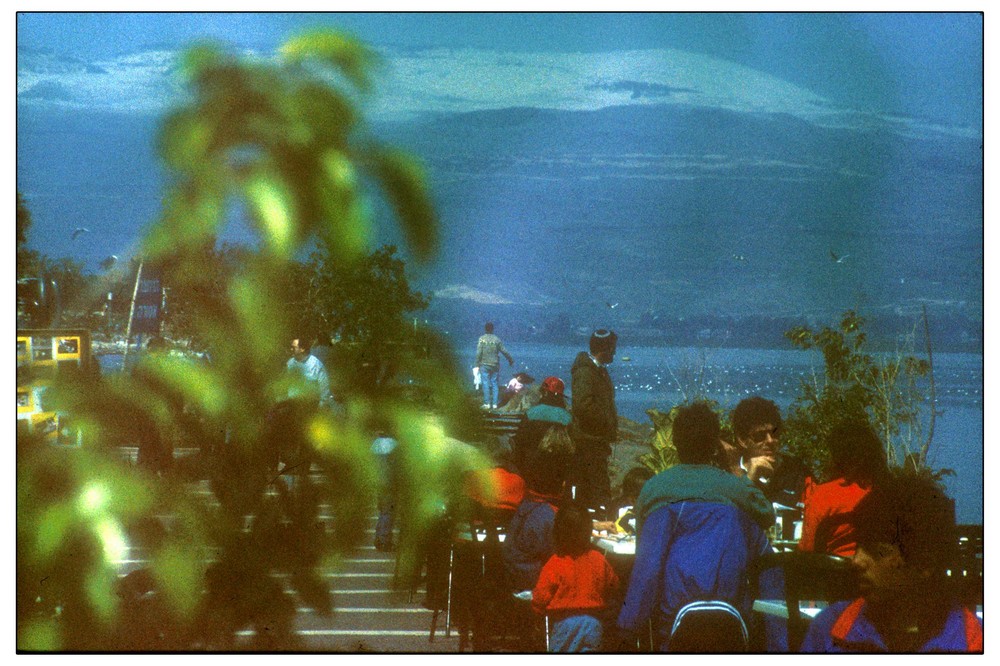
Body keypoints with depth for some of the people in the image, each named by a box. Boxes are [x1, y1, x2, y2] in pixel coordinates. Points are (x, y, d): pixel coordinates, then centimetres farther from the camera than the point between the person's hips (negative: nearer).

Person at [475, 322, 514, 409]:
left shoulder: (482, 339, -5)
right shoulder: (497, 339, 2)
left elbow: (478, 353, -10)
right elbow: (504, 351, 6)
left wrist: (477, 364, -3)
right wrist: (511, 360, 19)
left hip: (484, 365, -2)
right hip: (495, 365, 2)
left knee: (486, 383, 0)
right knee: (495, 384, 7)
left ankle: (487, 403, -4)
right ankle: (494, 404, 5)